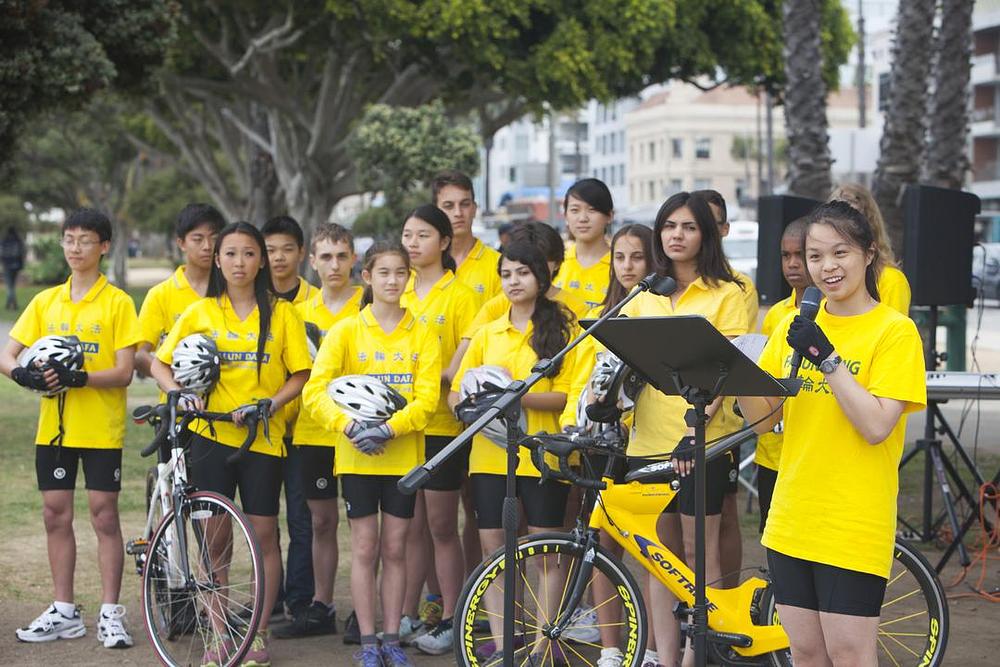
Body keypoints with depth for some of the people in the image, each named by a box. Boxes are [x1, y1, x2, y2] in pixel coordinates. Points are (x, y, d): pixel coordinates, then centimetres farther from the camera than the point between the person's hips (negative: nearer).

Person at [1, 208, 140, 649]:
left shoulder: (117, 303, -3)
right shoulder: (45, 301, 10)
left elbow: (123, 373, -10)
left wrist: (78, 378, -26)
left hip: (101, 428, -4)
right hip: (54, 426, 4)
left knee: (104, 517, -2)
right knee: (56, 515, 7)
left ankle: (110, 614, 5)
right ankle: (64, 612, 16)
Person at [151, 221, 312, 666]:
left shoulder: (282, 313, 2)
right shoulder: (200, 312, 6)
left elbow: (300, 374, 2)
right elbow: (160, 363, 7)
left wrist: (270, 404, -14)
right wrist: (180, 393, -12)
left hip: (263, 437, -1)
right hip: (211, 433, 1)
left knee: (264, 535, 3)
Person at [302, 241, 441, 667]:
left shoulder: (422, 335, 3)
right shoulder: (346, 331, 0)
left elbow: (427, 396, -6)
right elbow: (315, 391, -7)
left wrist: (389, 428, -19)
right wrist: (349, 425, -22)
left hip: (403, 454, 1)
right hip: (357, 456, -1)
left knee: (394, 548, 7)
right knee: (365, 548, 3)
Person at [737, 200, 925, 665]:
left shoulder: (895, 331, -8)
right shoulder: (795, 325, 9)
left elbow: (876, 426, -17)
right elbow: (764, 417, 7)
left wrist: (827, 357, -22)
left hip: (853, 526, -6)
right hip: (792, 519, 6)